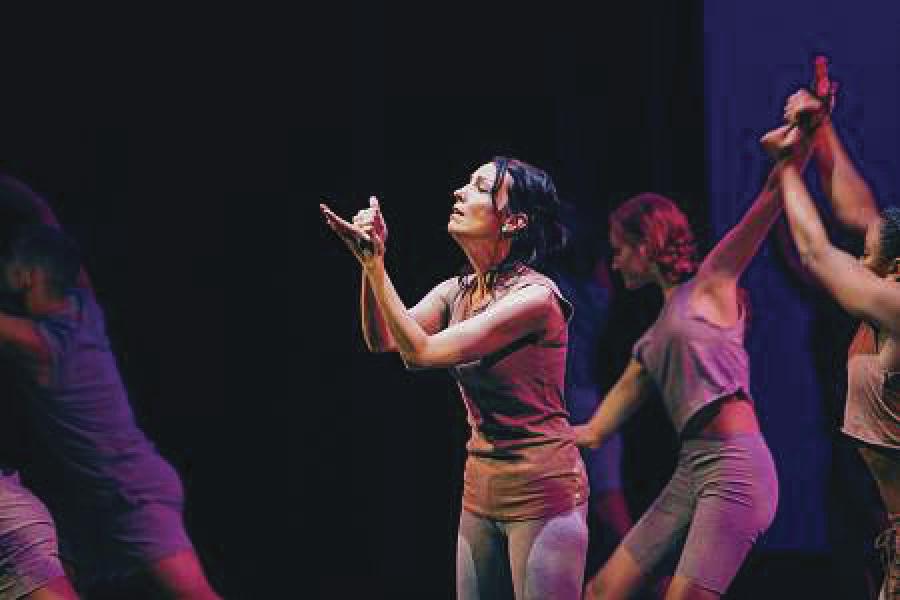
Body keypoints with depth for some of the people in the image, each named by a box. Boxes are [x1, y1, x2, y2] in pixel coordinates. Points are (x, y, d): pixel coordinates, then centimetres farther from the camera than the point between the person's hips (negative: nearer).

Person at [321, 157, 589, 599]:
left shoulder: (534, 296, -18)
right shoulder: (456, 291, 7)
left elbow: (420, 352, -21)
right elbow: (381, 340, -6)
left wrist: (376, 265, -21)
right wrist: (369, 261, -18)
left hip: (541, 494, -7)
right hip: (481, 491, 8)